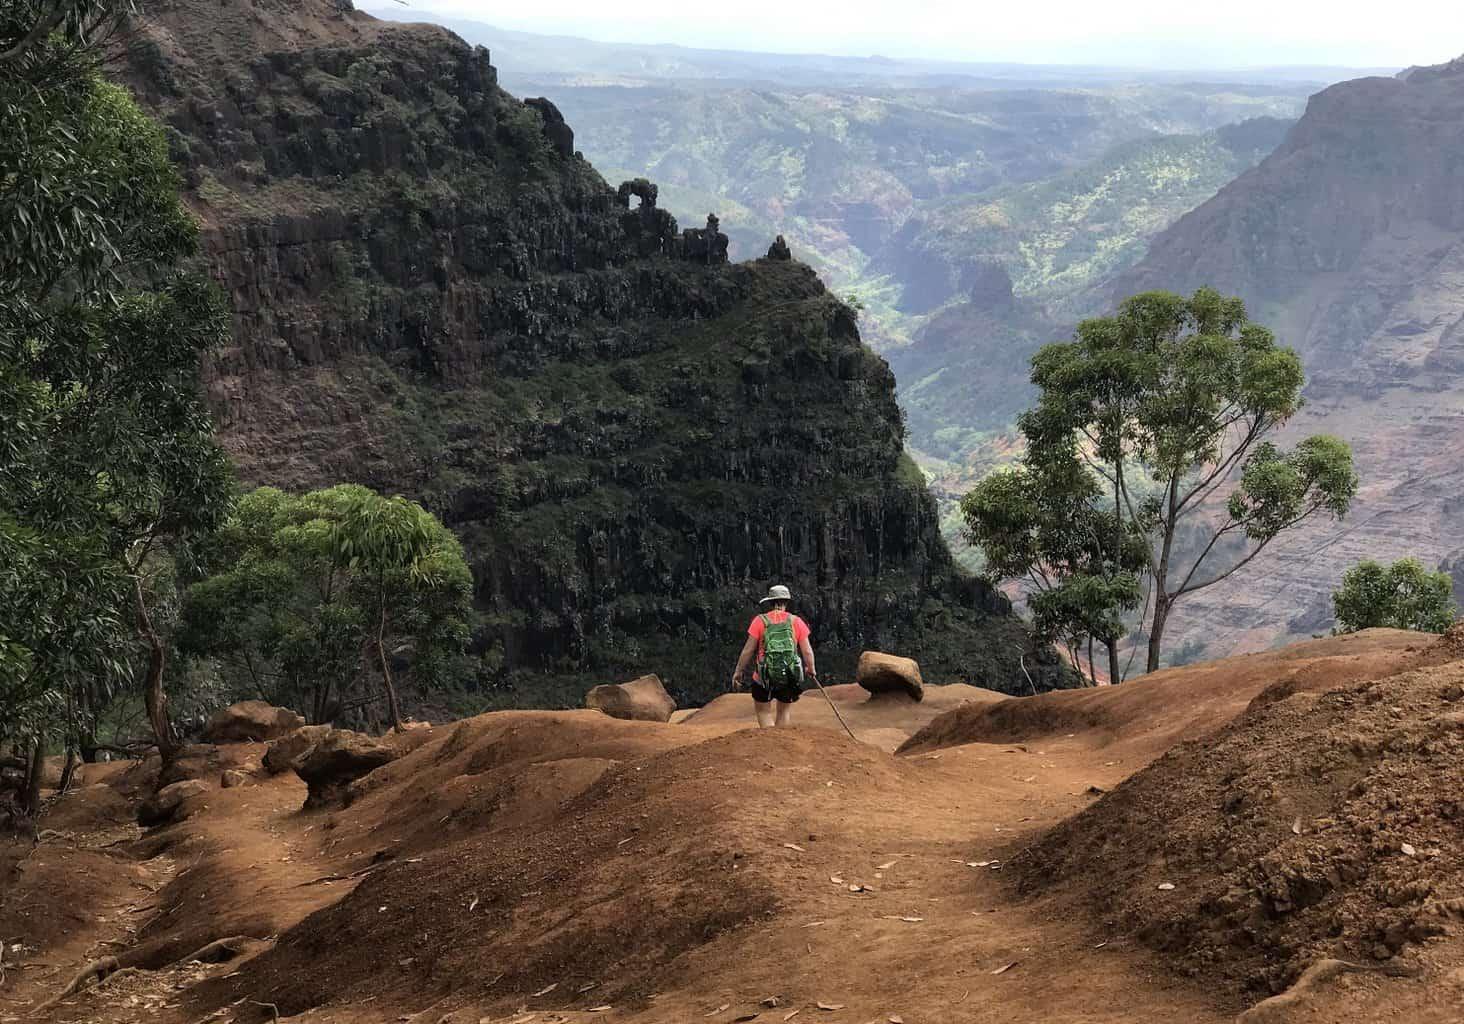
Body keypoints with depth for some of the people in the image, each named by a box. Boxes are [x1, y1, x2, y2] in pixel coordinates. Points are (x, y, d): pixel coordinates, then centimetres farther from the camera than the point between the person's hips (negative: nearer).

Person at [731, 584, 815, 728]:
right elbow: (807, 651, 1)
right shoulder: (796, 621, 0)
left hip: (764, 677, -2)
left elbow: (748, 650, -4)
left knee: (763, 711, 13)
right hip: (790, 678, 2)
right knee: (785, 711, 21)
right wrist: (811, 669, 19)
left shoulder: (760, 621, -5)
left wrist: (738, 671, 8)